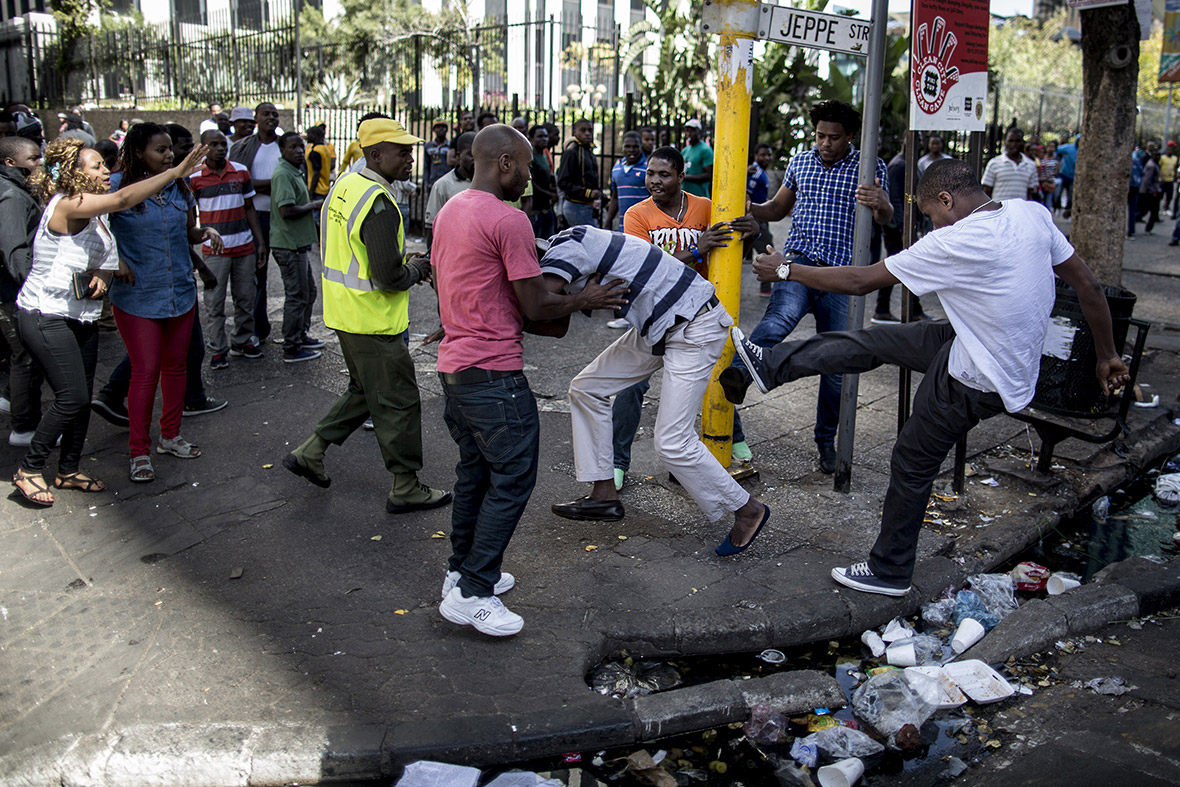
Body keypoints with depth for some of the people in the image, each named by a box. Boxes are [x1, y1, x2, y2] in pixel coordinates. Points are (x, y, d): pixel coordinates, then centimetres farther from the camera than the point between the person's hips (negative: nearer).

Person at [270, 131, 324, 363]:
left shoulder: (294, 173, 15)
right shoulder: (283, 174, -18)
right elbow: (287, 211, -27)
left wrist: (313, 204, 11)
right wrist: (314, 206, -14)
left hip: (298, 244, 10)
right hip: (289, 246, -10)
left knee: (308, 292, 20)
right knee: (297, 296, -4)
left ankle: (302, 336, 33)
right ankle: (291, 350, 4)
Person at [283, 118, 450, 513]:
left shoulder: (345, 185, 7)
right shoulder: (379, 203, -24)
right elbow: (389, 279, -27)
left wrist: (401, 260, 11)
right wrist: (415, 270, -5)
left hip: (346, 313, 10)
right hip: (374, 320, -10)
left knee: (365, 391, 25)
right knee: (398, 403, 3)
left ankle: (309, 452, 28)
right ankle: (405, 488, 15)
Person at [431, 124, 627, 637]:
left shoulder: (450, 211, 12)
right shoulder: (508, 220, -17)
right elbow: (536, 307, -15)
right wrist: (585, 300, 1)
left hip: (453, 364, 10)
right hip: (494, 373, -10)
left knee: (474, 472, 20)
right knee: (512, 479, -1)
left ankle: (461, 571, 30)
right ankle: (472, 594, 2)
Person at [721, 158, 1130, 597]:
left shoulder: (953, 243, -26)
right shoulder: (1031, 214, -5)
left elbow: (860, 282, -17)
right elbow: (1088, 285, 2)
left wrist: (787, 270, -5)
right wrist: (1106, 356, 16)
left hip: (975, 382, -8)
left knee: (912, 464, 10)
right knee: (869, 342, 9)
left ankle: (889, 572, 27)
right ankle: (770, 366, 23)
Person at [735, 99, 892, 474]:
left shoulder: (869, 166, 4)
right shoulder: (801, 162, 11)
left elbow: (885, 218, -7)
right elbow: (778, 209, 21)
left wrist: (880, 203, -32)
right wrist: (748, 209, -1)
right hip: (799, 263, 0)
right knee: (777, 322, -32)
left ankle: (826, 439, 22)